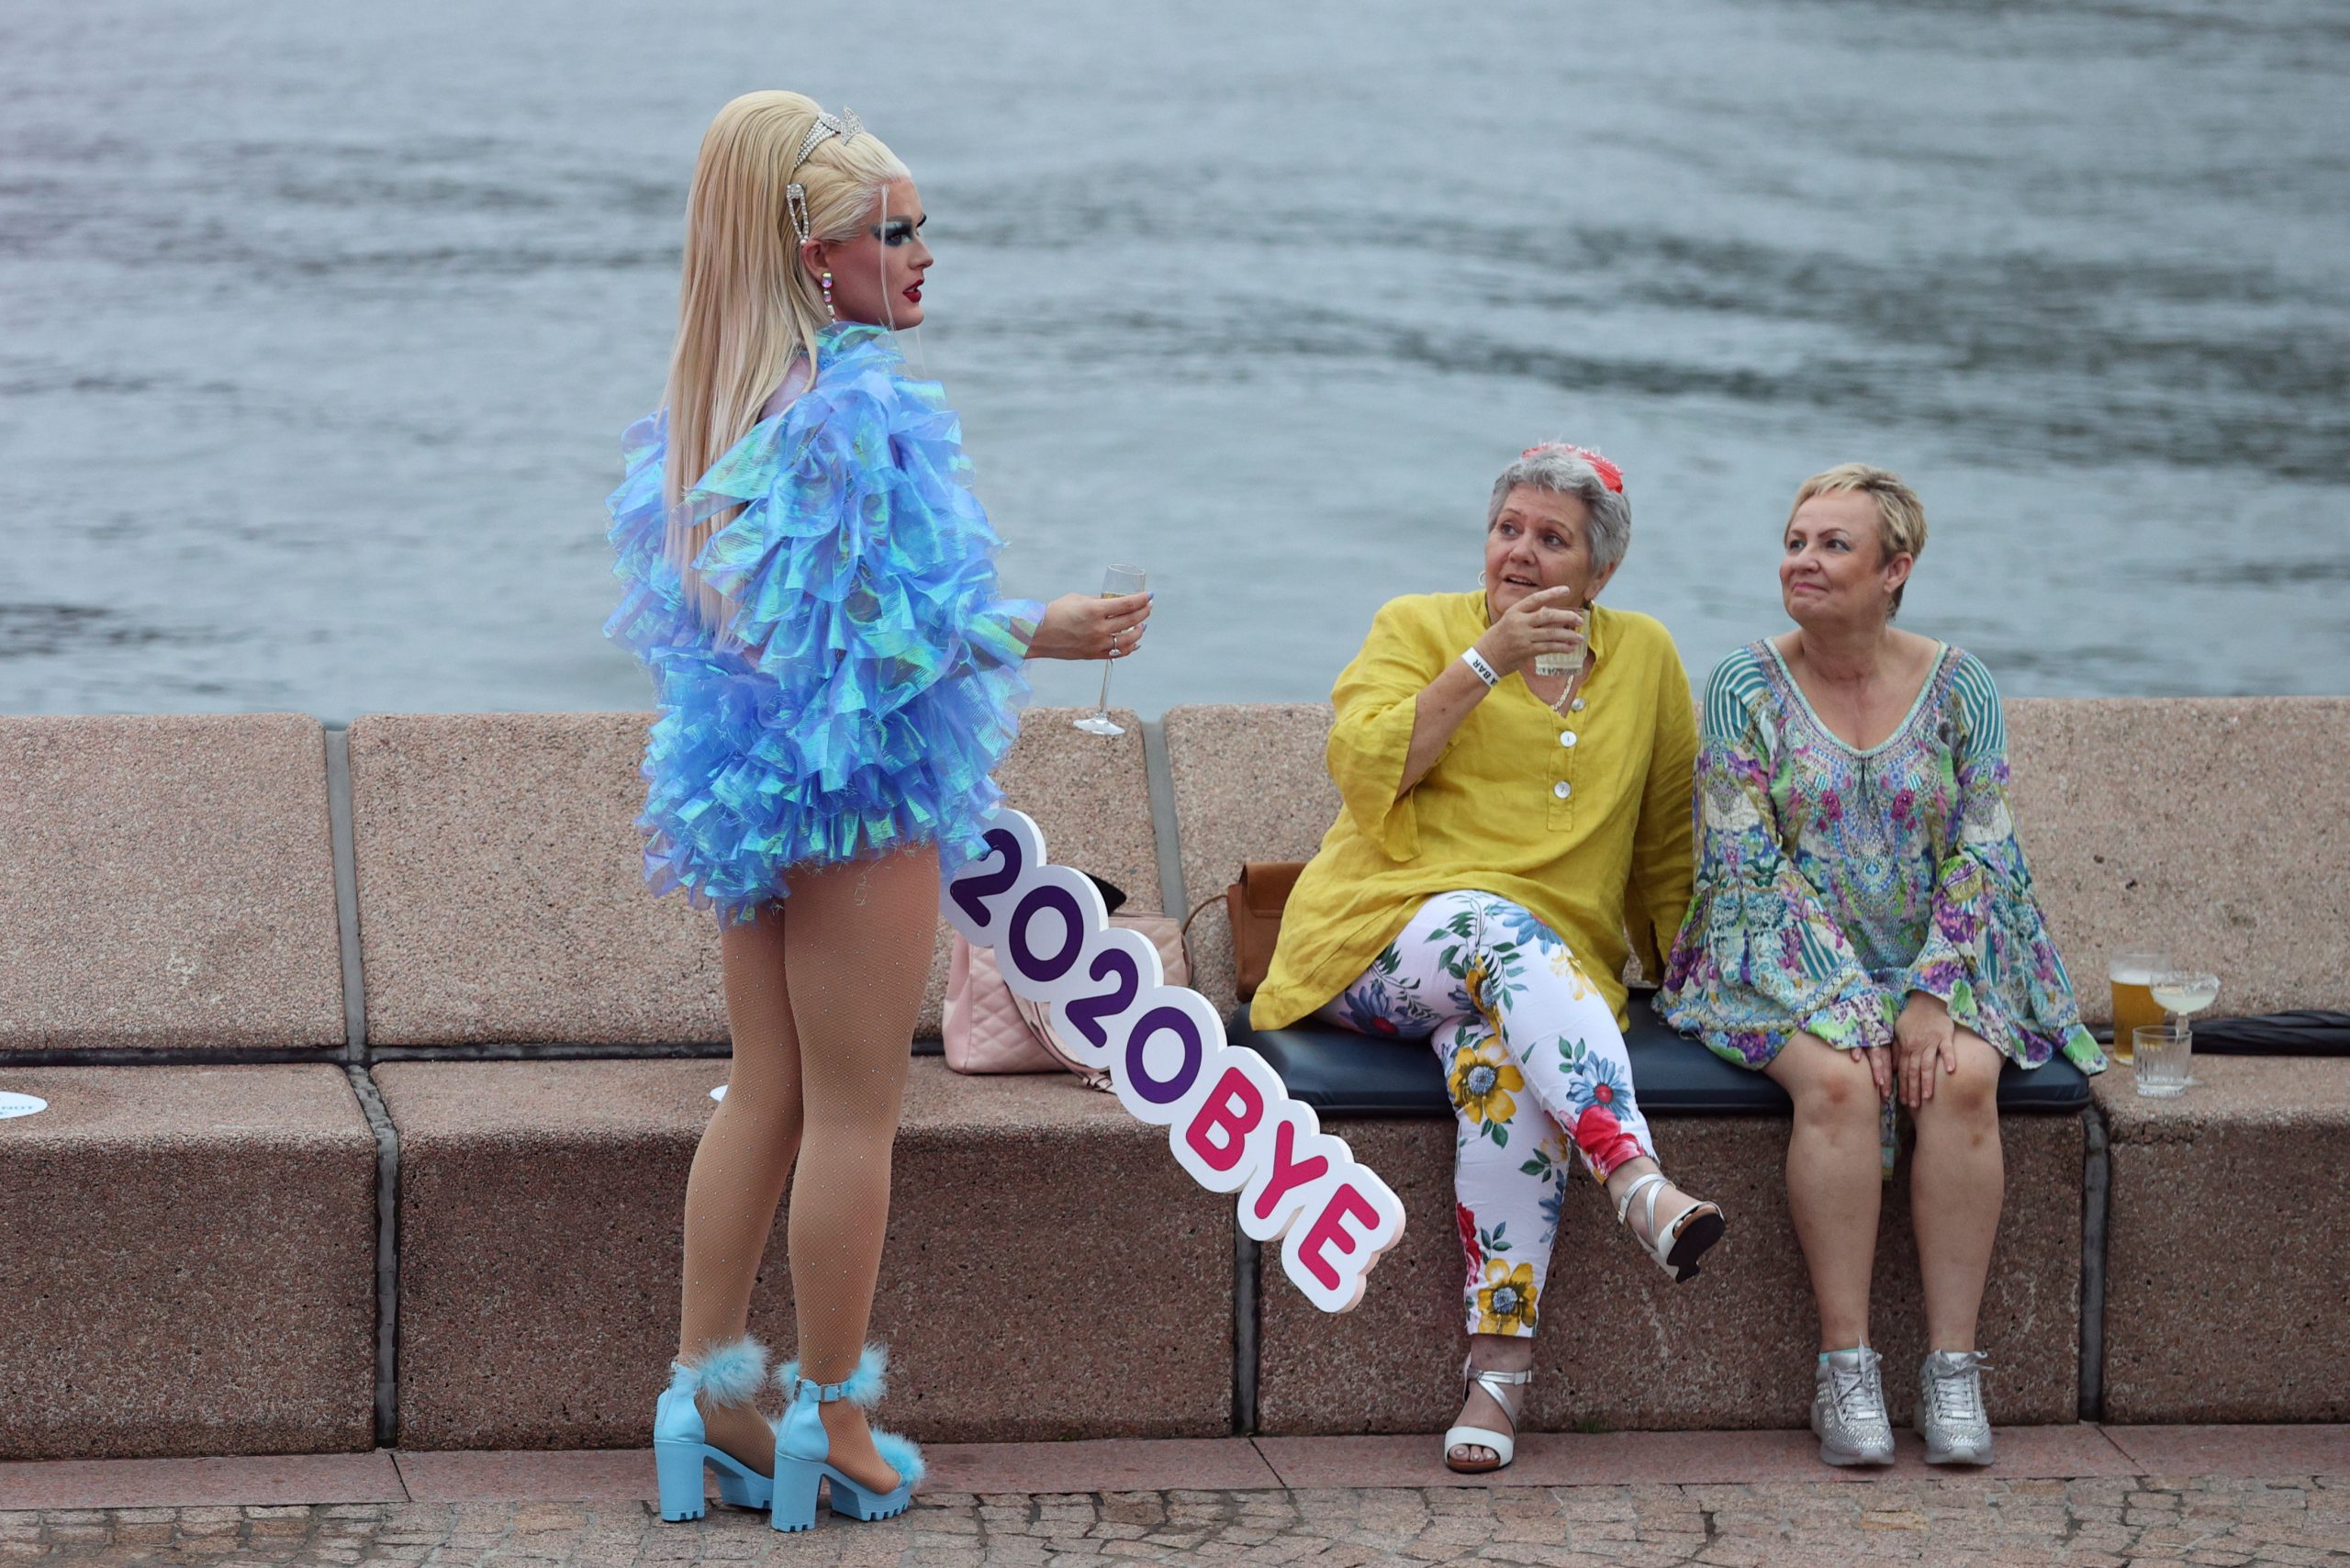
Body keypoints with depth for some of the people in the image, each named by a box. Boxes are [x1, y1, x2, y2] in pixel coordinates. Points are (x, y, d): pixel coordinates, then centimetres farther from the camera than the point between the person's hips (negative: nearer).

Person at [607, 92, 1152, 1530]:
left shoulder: (716, 403, 7)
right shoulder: (859, 411, -20)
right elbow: (856, 630, -23)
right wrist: (1031, 632, -18)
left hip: (747, 782, 8)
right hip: (859, 784, -8)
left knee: (765, 1092, 15)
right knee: (856, 1111, 1)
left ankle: (709, 1387, 17)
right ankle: (832, 1423, 8)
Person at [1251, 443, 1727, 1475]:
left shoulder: (1645, 658, 17)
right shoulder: (1418, 627, 10)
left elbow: (1668, 845, 23)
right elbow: (1363, 767, -8)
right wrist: (1487, 662, -13)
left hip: (1556, 973, 1)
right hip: (1389, 929, -1)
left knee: (1504, 1058, -36)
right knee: (1505, 933, -37)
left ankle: (1499, 1366, -38)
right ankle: (1639, 1187, -54)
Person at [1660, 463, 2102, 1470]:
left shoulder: (1957, 688, 3)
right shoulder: (1747, 687, -2)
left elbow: (1980, 857, 0)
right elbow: (1747, 861, -7)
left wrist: (1931, 999, -15)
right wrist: (1841, 1005, -19)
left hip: (1937, 962, 2)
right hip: (1790, 969, -1)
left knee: (1965, 1078, -29)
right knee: (1836, 1079, -32)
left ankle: (1954, 1366, -26)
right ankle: (1844, 1367, -27)